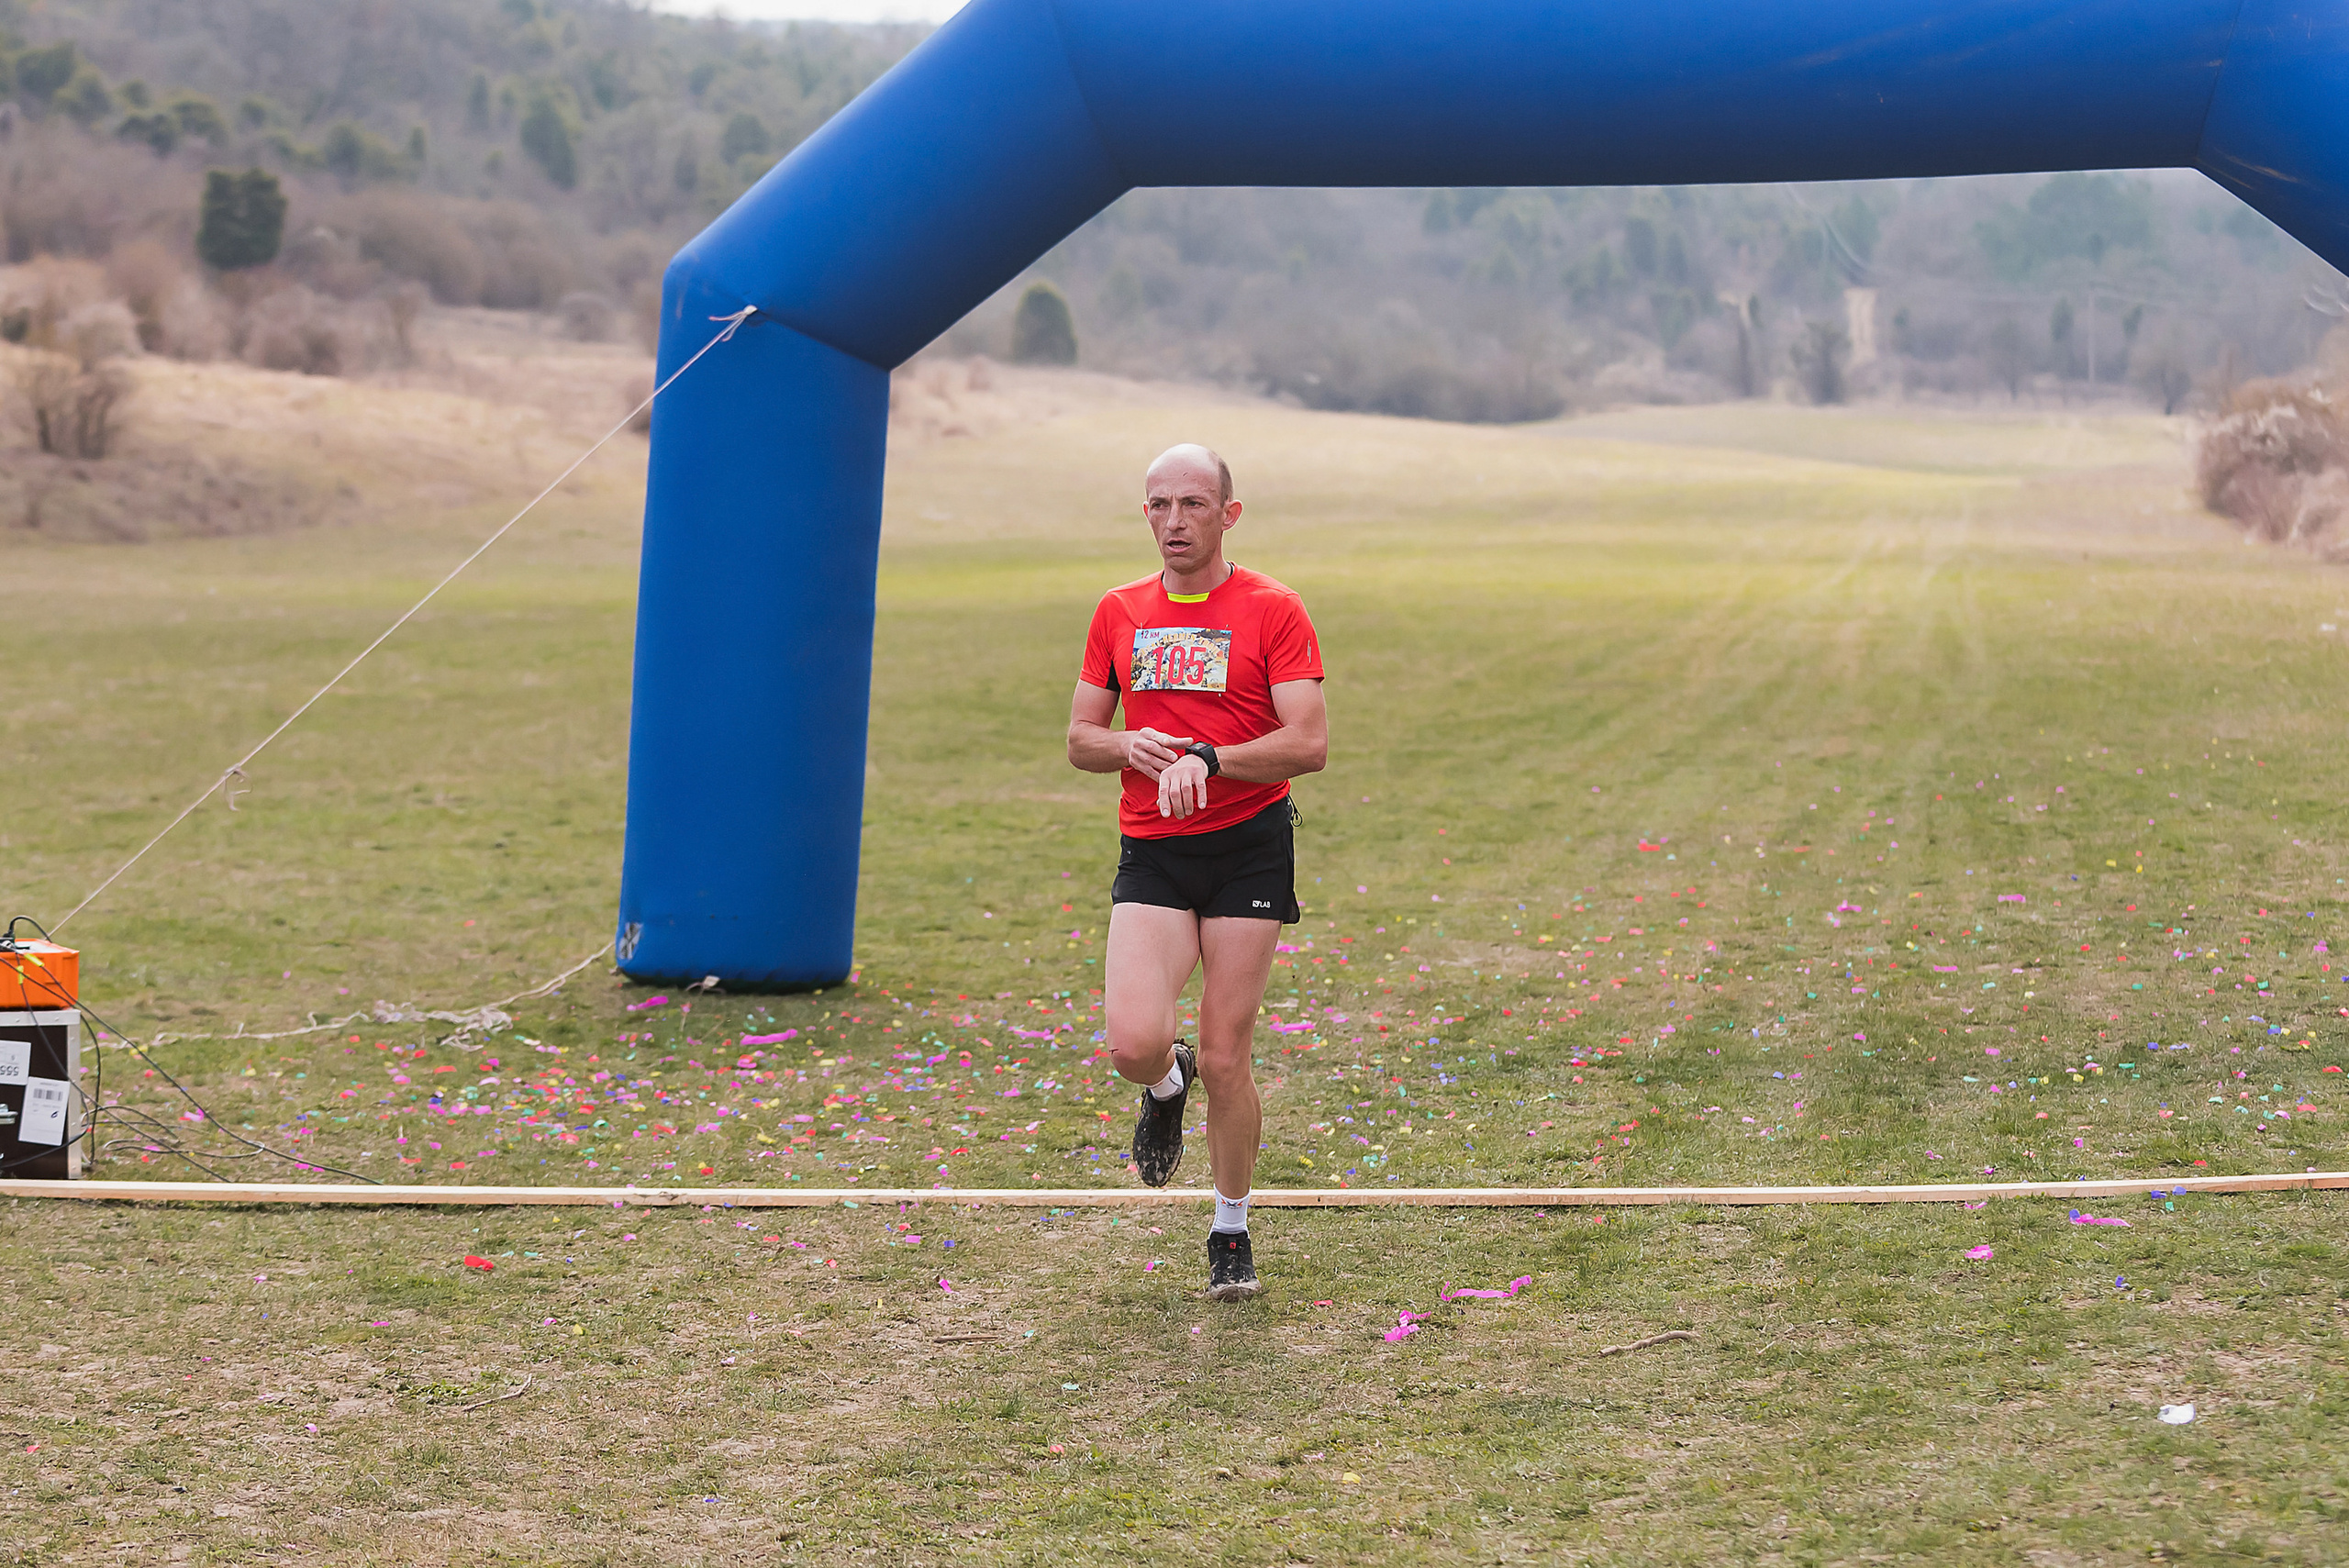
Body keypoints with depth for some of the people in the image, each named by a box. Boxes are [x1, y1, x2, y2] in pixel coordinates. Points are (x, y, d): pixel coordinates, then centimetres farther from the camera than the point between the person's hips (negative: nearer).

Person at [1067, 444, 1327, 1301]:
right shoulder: (1118, 612, 11)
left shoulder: (1272, 609, -3)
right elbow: (1080, 739, 15)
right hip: (1151, 852, 3)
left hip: (1249, 844, -3)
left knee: (1224, 1058, -1)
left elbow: (1308, 742, -10)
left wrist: (1208, 760, -23)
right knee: (1135, 1042, -16)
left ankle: (1231, 1232, 19)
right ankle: (1166, 1088, 22)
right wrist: (1130, 747, -7)